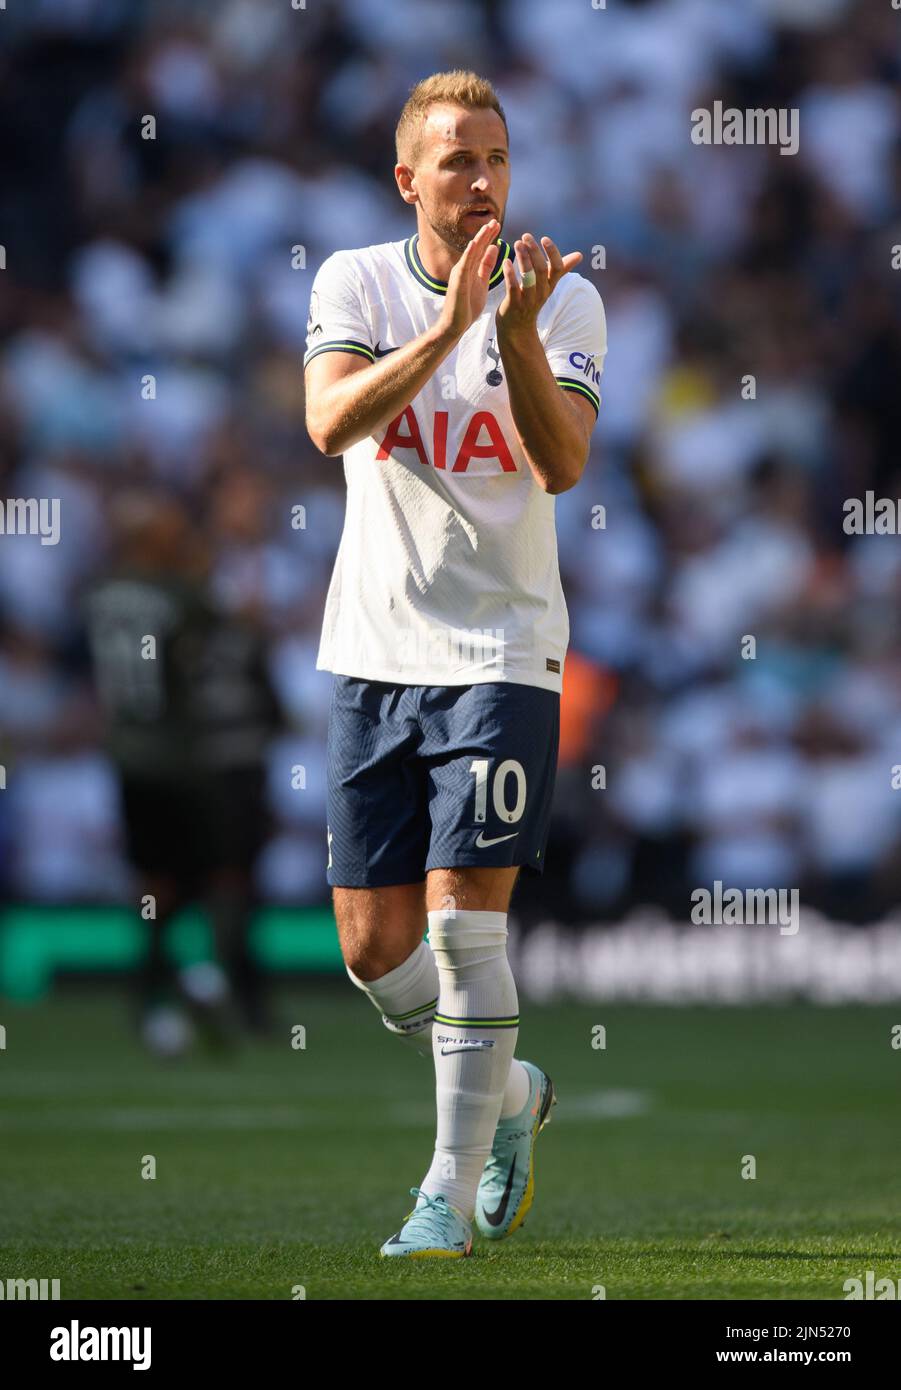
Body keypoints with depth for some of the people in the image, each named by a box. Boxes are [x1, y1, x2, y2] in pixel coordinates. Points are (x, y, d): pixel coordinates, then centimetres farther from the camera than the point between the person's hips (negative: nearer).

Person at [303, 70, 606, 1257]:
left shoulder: (566, 300, -5)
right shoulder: (356, 282, 0)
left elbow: (563, 464, -18)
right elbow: (330, 423, -19)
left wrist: (518, 334, -32)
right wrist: (447, 325, -30)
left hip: (499, 654, -3)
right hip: (372, 652, 3)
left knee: (464, 920, -12)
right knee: (372, 945, 5)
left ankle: (454, 1185, -3)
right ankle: (510, 1093, 30)